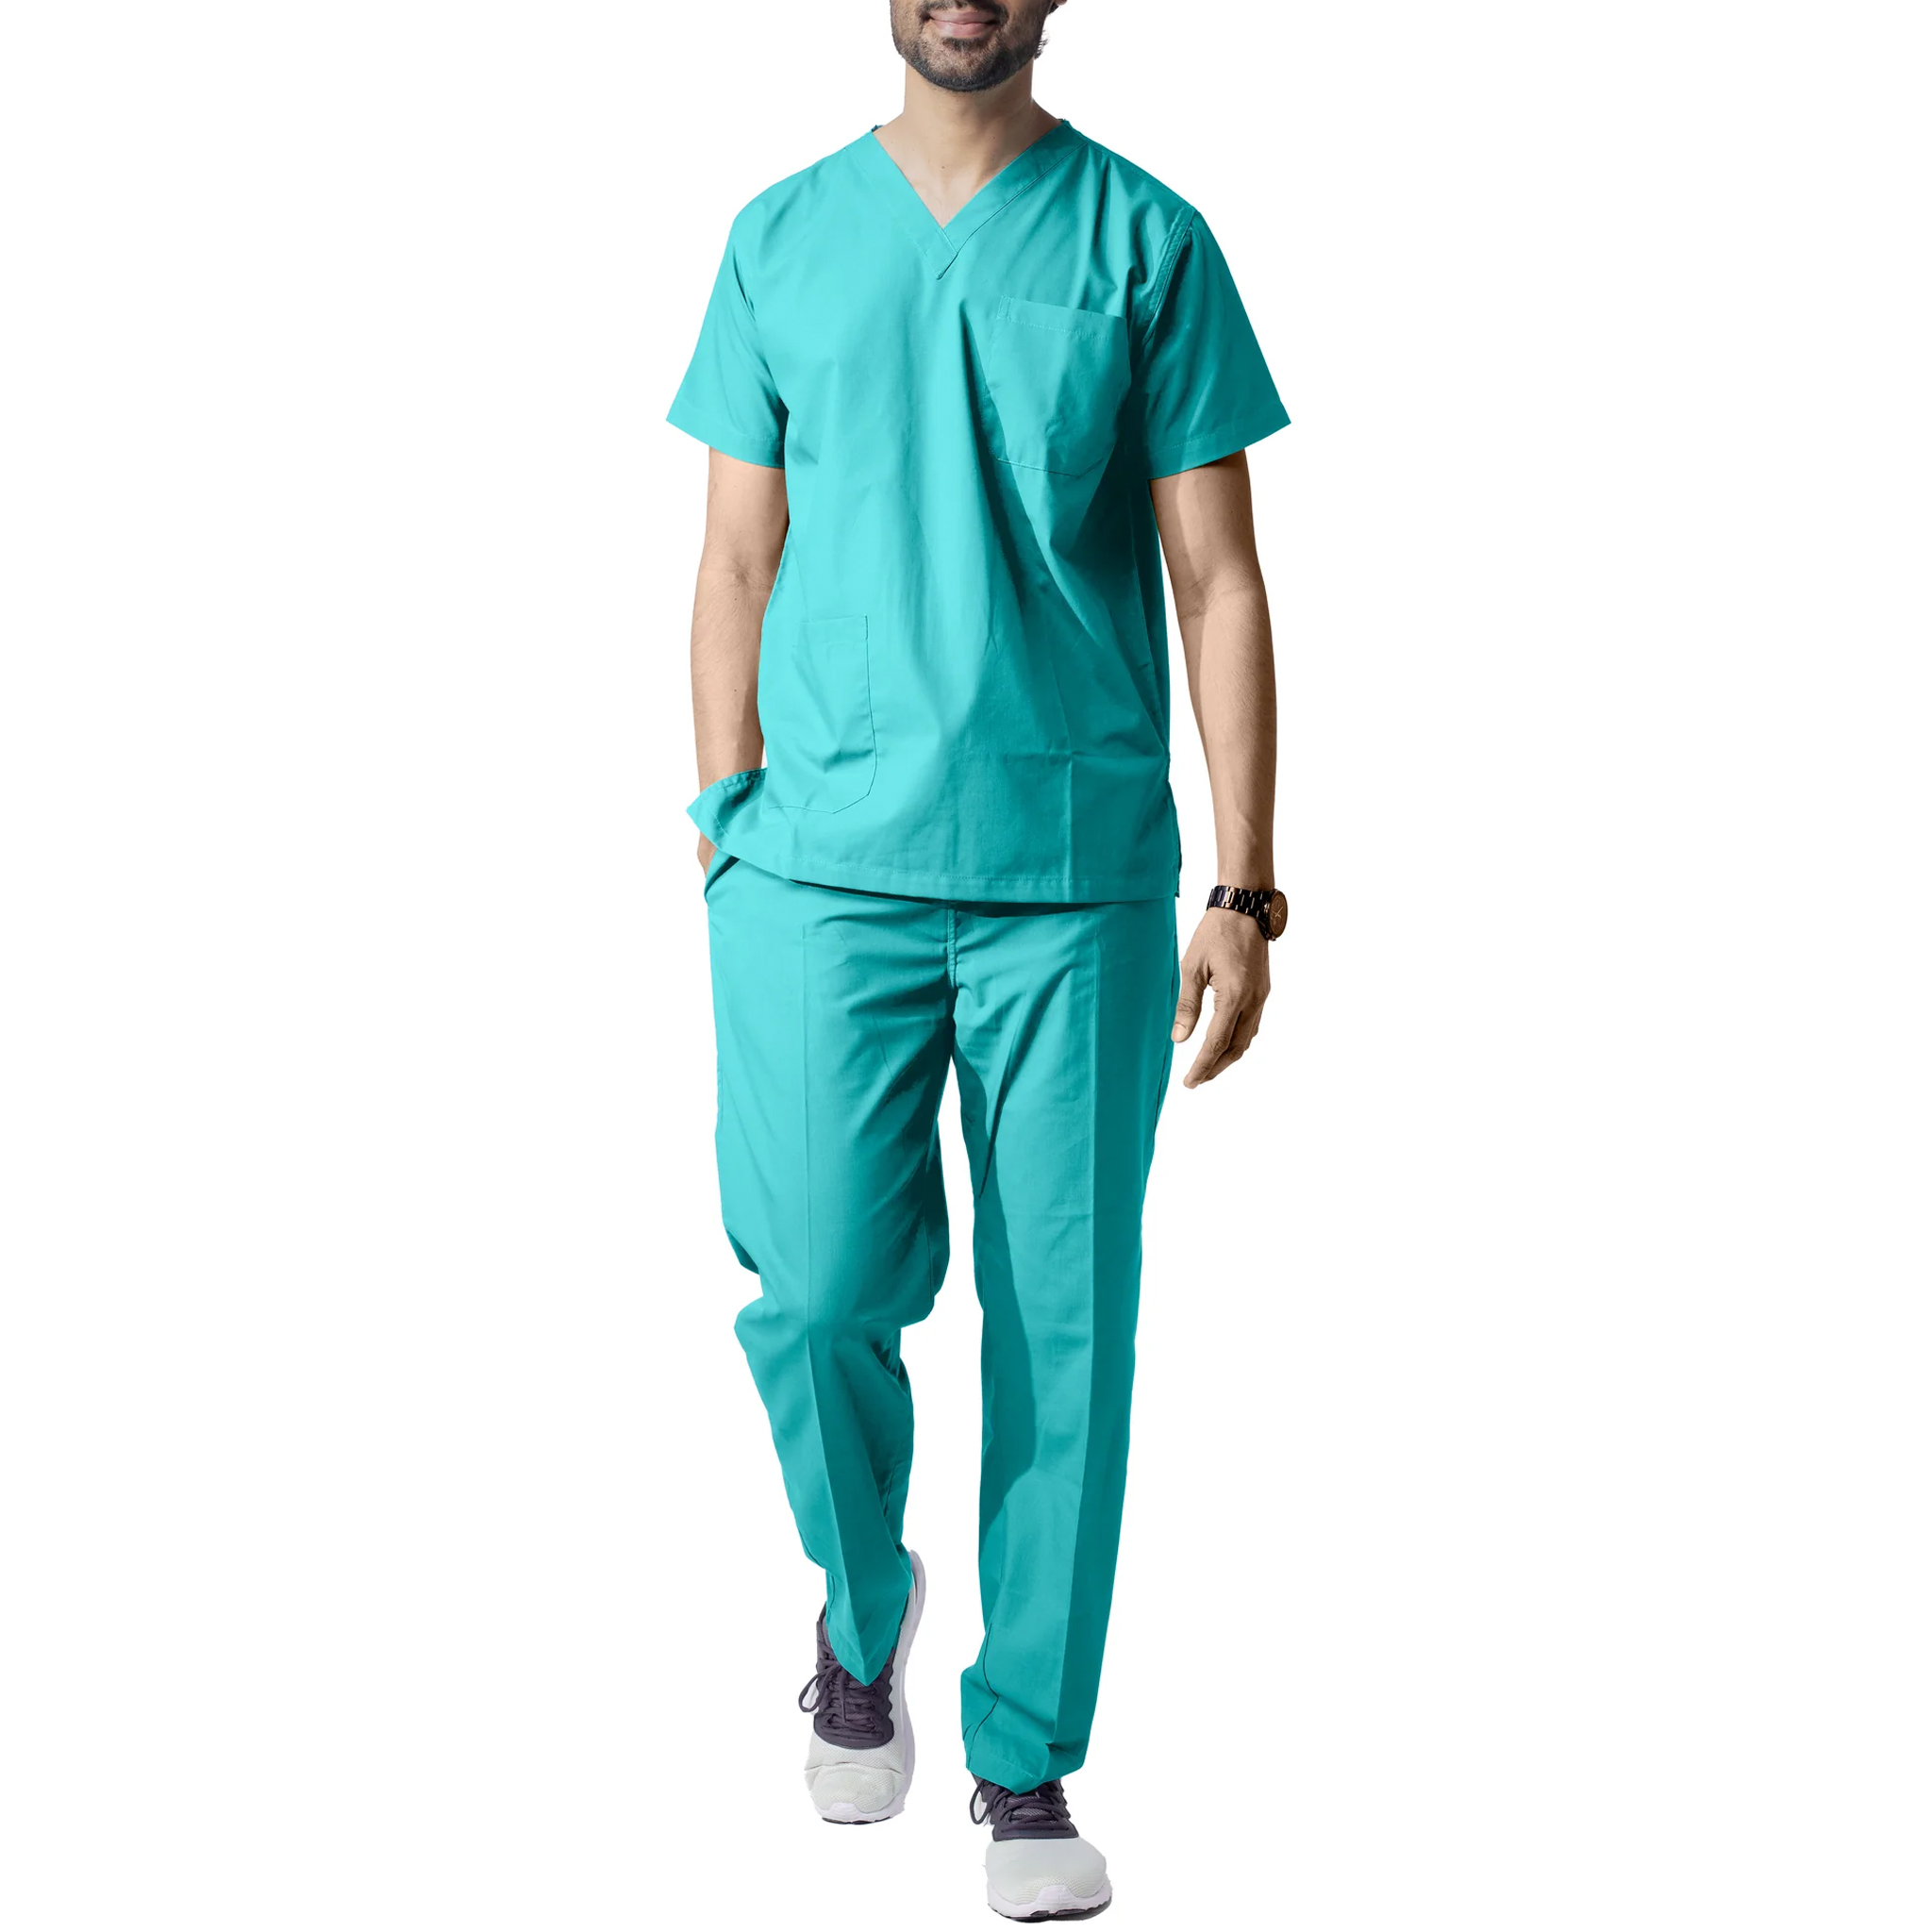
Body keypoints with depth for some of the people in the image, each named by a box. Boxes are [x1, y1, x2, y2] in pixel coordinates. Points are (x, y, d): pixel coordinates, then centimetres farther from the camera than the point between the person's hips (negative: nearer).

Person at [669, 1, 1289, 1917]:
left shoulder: (1147, 242, 2)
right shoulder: (784, 238, 8)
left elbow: (1220, 586, 1)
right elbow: (738, 562, 11)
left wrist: (1244, 892, -4)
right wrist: (726, 836, 4)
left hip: (1080, 878, -1)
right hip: (826, 870, 1)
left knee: (1064, 1327, 2)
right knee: (817, 1289, -6)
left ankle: (1027, 1761, 18)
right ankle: (863, 1596, 26)